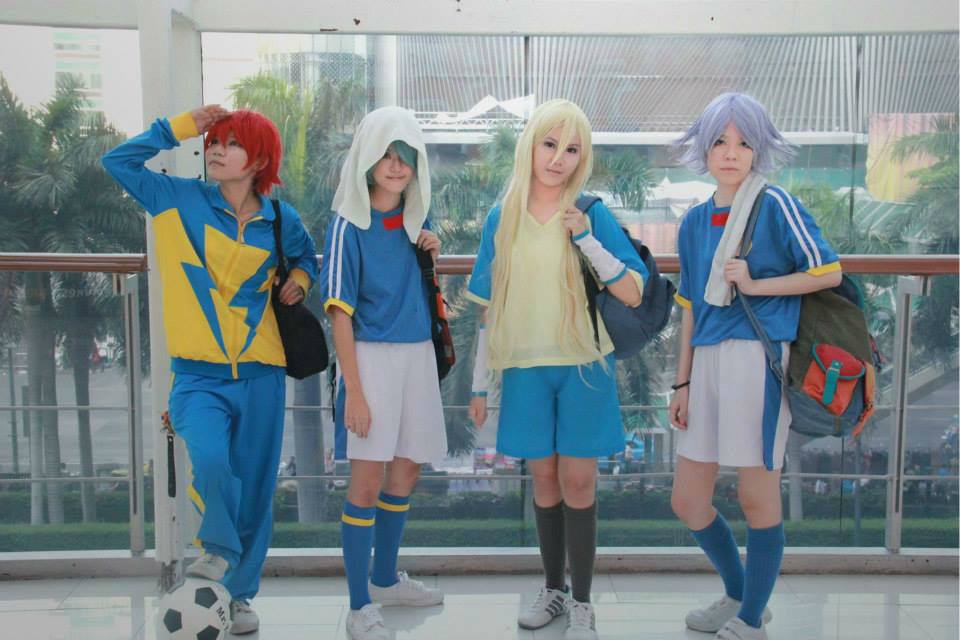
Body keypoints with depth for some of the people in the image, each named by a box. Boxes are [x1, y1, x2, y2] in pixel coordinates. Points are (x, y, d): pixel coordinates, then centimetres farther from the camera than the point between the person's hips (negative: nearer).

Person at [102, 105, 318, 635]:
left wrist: (300, 279, 4)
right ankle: (219, 547, 5)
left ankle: (239, 592, 28)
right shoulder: (180, 201, 3)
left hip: (260, 375, 2)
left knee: (254, 485, 7)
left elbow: (306, 256, 26)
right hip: (199, 374, -2)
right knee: (209, 460, -27)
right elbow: (117, 160, -2)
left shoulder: (280, 220, 6)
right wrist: (181, 127, -2)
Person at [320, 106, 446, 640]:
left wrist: (432, 254, 1)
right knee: (368, 479, -5)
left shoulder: (417, 216, 7)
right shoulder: (350, 225, -10)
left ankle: (386, 579, 33)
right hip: (373, 355, -6)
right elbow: (341, 314, -12)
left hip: (419, 354, 6)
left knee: (407, 471, 14)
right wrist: (353, 390, -17)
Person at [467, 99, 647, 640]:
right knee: (545, 481, 11)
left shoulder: (593, 214, -3)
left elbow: (633, 293, -8)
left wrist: (587, 239, -19)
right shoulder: (502, 219, 3)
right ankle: (554, 589, 28)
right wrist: (480, 385, 9)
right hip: (526, 368, 2)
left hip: (583, 366, -2)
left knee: (578, 482, 1)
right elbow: (490, 309, 7)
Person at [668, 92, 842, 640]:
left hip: (759, 360, -6)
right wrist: (683, 383, 13)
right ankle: (738, 596, 33)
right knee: (688, 501, 10)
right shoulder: (695, 222, 14)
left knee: (757, 498, 0)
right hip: (708, 362, 7)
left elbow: (829, 272, -4)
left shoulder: (777, 205, -3)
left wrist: (755, 285, -11)